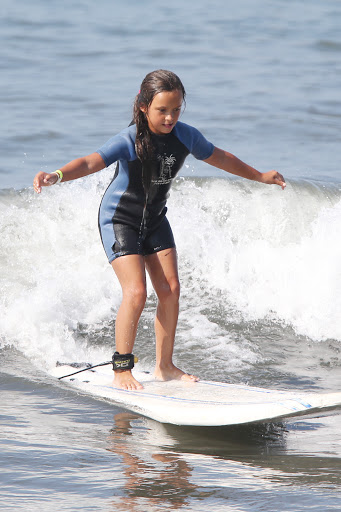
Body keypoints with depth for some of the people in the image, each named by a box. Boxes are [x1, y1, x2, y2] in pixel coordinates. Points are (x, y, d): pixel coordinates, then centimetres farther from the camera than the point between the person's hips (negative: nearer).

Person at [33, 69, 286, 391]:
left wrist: (259, 176, 22)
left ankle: (164, 366, 17)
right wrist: (56, 176, -64)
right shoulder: (130, 140, -29)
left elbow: (219, 158, 9)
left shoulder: (185, 136, -11)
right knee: (136, 292, -16)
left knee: (170, 289, 2)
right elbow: (92, 162, -44)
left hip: (154, 219, 6)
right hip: (119, 219, -6)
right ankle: (121, 370, -4)